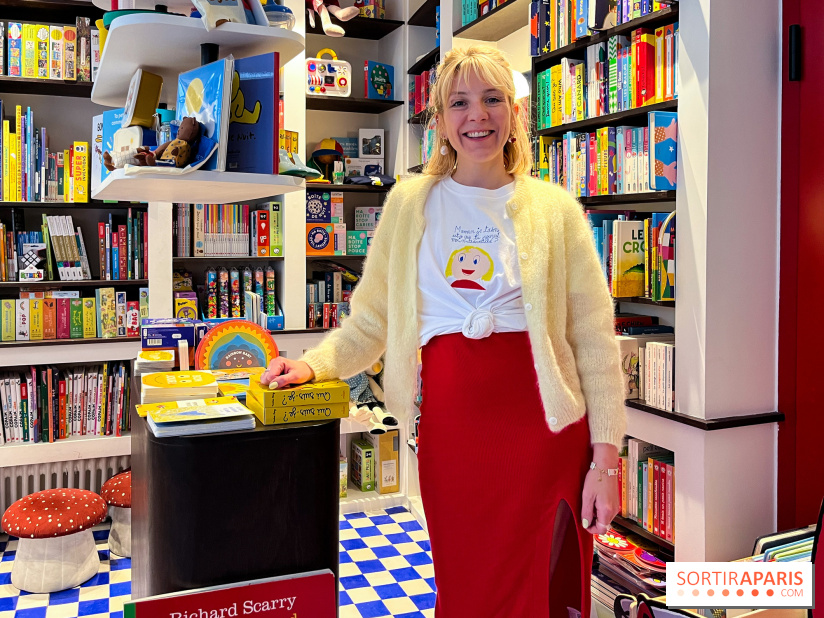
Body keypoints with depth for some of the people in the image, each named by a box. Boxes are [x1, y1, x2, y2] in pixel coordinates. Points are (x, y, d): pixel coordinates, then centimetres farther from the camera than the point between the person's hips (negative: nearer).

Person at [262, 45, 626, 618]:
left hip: (543, 426, -1)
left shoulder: (554, 208, 3)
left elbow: (594, 339, 2)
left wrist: (605, 457, -2)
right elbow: (370, 321, 12)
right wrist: (314, 364, -5)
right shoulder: (410, 203, 8)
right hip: (450, 427, 1)